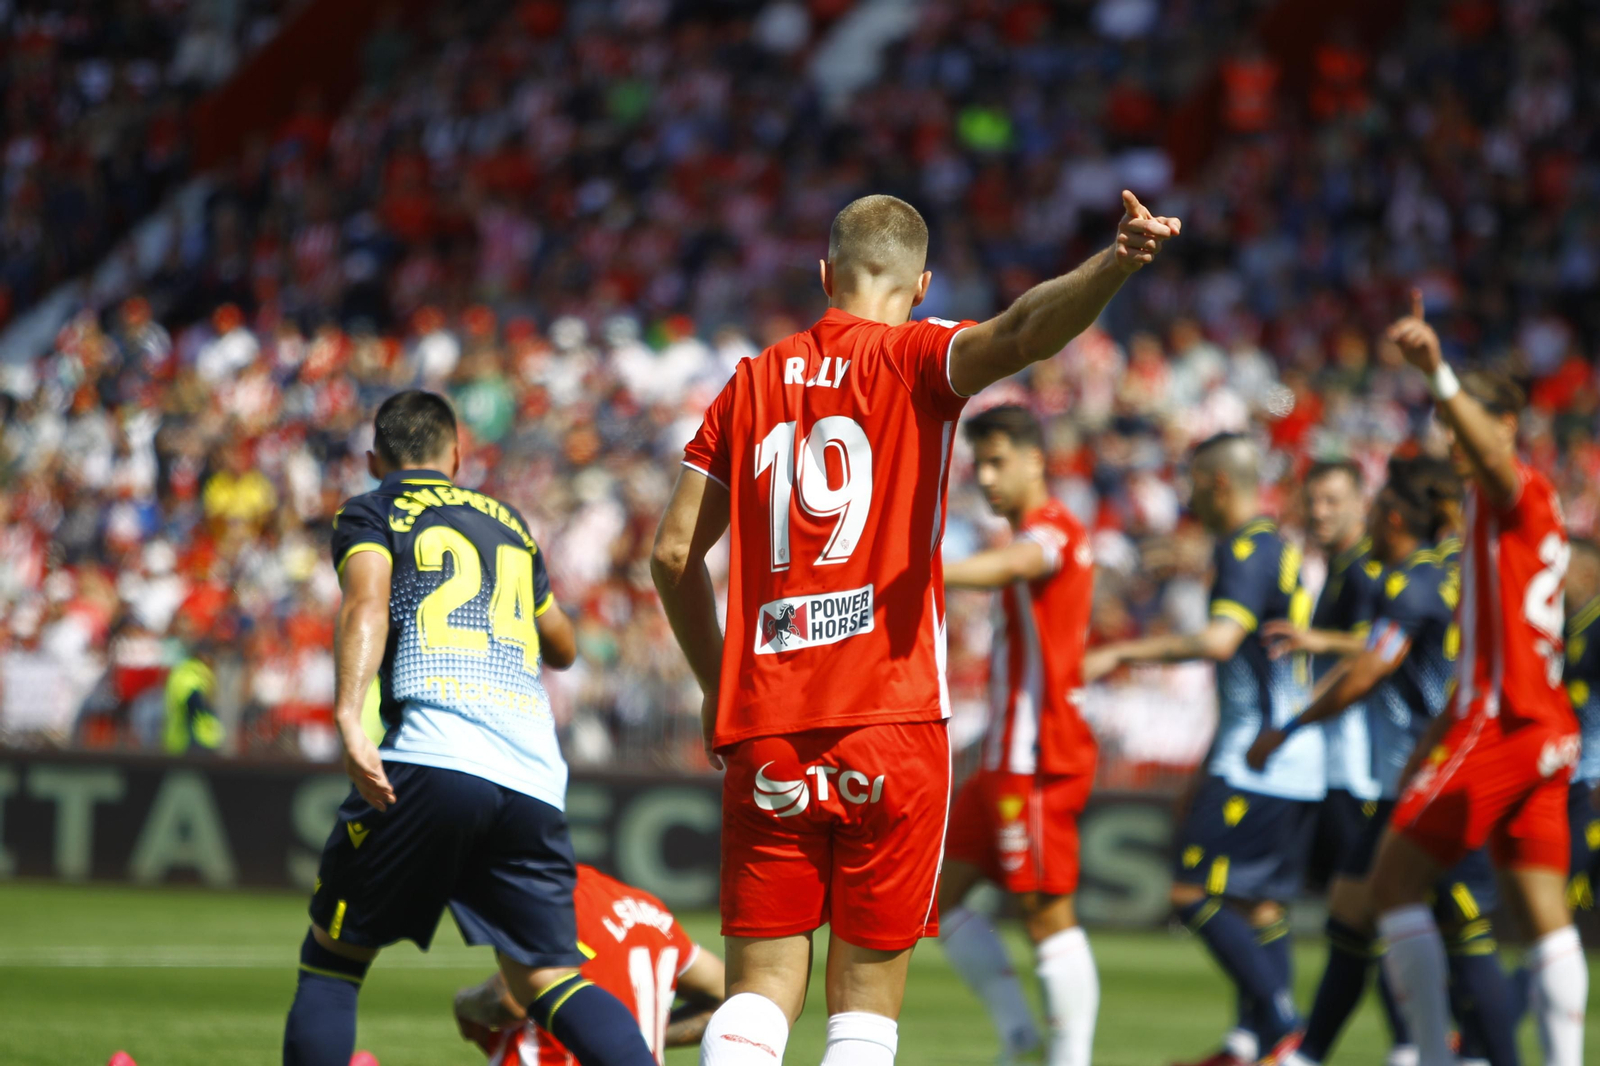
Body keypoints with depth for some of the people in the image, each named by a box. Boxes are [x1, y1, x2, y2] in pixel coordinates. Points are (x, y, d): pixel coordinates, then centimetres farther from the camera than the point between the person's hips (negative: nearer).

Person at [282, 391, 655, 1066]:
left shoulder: (371, 514, 14)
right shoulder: (508, 524, 29)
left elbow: (367, 604, -8)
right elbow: (563, 650, 43)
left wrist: (349, 721, -21)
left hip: (430, 759, -4)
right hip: (533, 773, 4)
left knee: (332, 959, 10)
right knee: (548, 981, 6)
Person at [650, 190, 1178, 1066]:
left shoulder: (754, 380, 13)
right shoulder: (913, 360, 2)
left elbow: (674, 553, 13)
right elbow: (1024, 332, -21)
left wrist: (718, 686, 24)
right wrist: (1116, 264, -34)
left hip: (764, 729, 3)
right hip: (890, 719, -3)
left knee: (761, 986, 5)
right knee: (868, 988, 3)